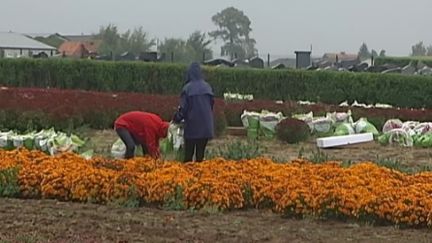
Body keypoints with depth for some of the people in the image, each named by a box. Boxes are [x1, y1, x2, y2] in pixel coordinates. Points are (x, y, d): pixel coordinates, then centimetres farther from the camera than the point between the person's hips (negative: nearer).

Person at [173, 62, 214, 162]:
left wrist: (177, 119, 6)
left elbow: (183, 107, -8)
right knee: (201, 151, 8)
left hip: (192, 125, -3)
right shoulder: (207, 86, 3)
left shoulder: (187, 88, -8)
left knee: (189, 152, 5)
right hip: (205, 125, 3)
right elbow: (212, 103, 10)